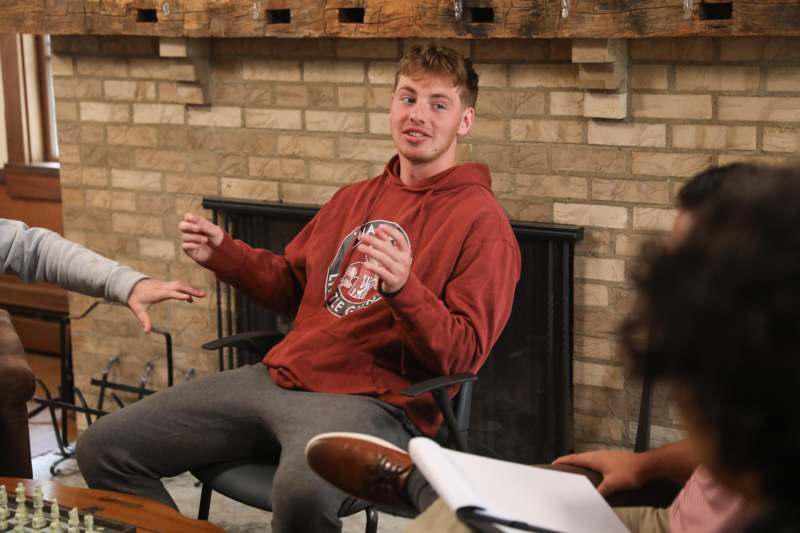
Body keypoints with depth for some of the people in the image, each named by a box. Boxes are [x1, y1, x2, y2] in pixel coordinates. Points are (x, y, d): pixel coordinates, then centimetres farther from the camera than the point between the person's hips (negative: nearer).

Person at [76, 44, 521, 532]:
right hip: (279, 378, 7)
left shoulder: (480, 220, -5)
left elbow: (463, 354, -12)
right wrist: (222, 254, 13)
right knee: (105, 448, 0)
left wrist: (403, 288, -29)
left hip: (374, 401, -7)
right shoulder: (355, 197, 18)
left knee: (302, 492, -42)